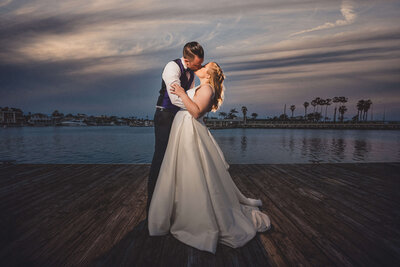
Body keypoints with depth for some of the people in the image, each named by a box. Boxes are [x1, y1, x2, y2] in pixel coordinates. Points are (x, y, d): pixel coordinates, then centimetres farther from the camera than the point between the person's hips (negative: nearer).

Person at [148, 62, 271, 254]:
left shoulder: (207, 88, -6)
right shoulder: (199, 89, 24)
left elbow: (196, 112, -20)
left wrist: (182, 94, -21)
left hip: (190, 132, -10)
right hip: (182, 131, 10)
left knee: (194, 178, -7)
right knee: (180, 176, 15)